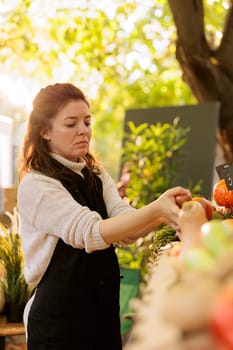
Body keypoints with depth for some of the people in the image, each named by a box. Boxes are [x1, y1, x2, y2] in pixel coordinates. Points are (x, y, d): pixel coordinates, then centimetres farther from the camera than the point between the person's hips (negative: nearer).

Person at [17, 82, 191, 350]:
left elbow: (126, 231, -6)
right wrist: (155, 209, -36)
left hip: (105, 314, 6)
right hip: (58, 321, -6)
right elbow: (91, 233, -25)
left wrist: (167, 212, -26)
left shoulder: (96, 176, 9)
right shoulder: (35, 185, -13)